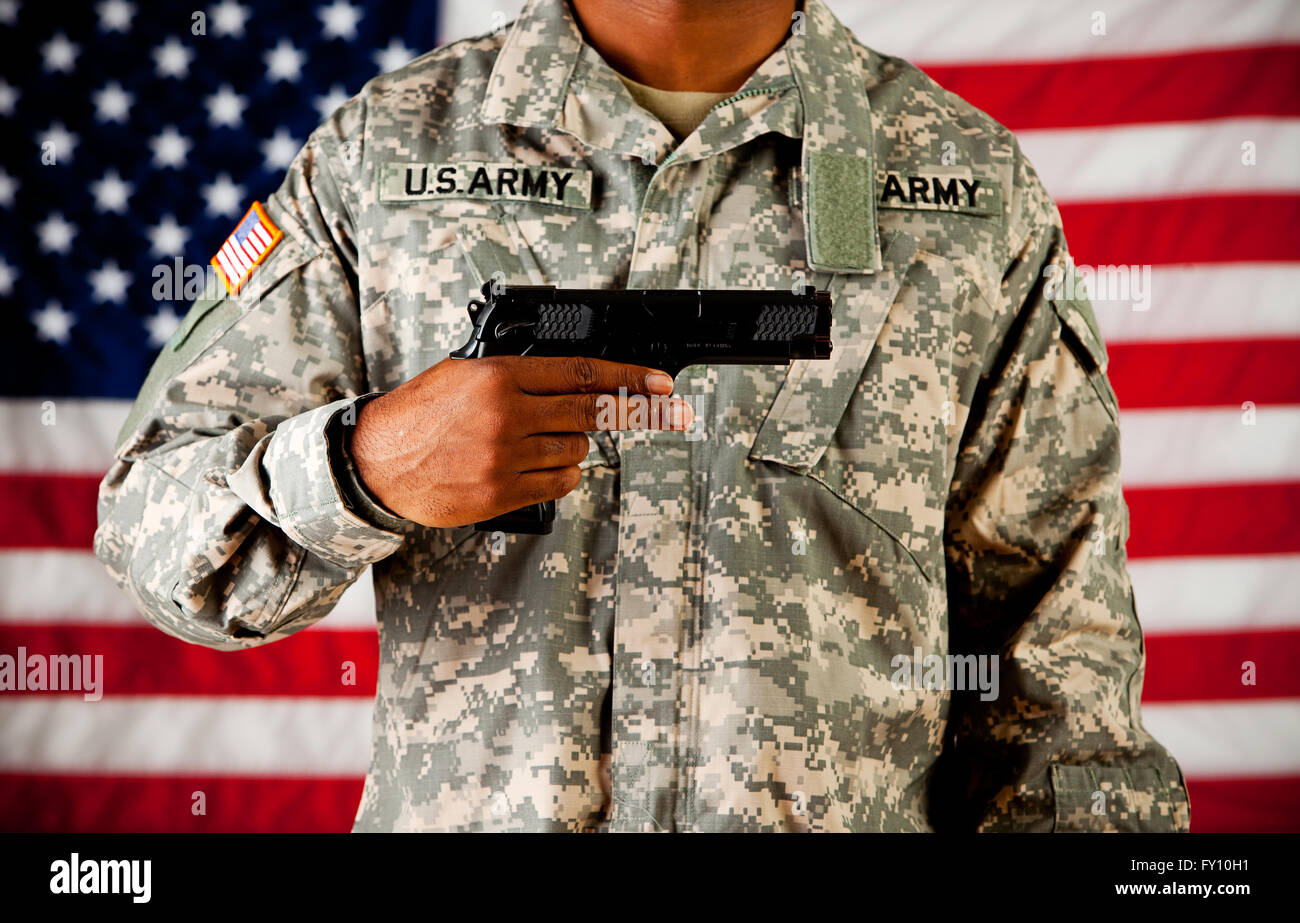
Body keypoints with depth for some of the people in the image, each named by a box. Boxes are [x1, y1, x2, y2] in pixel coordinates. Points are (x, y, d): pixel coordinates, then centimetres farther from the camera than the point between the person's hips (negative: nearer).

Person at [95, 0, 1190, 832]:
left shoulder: (976, 189, 0)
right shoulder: (381, 154, -1)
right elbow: (153, 528, -4)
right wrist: (369, 463, -21)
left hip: (850, 809, 1)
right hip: (459, 807, 0)